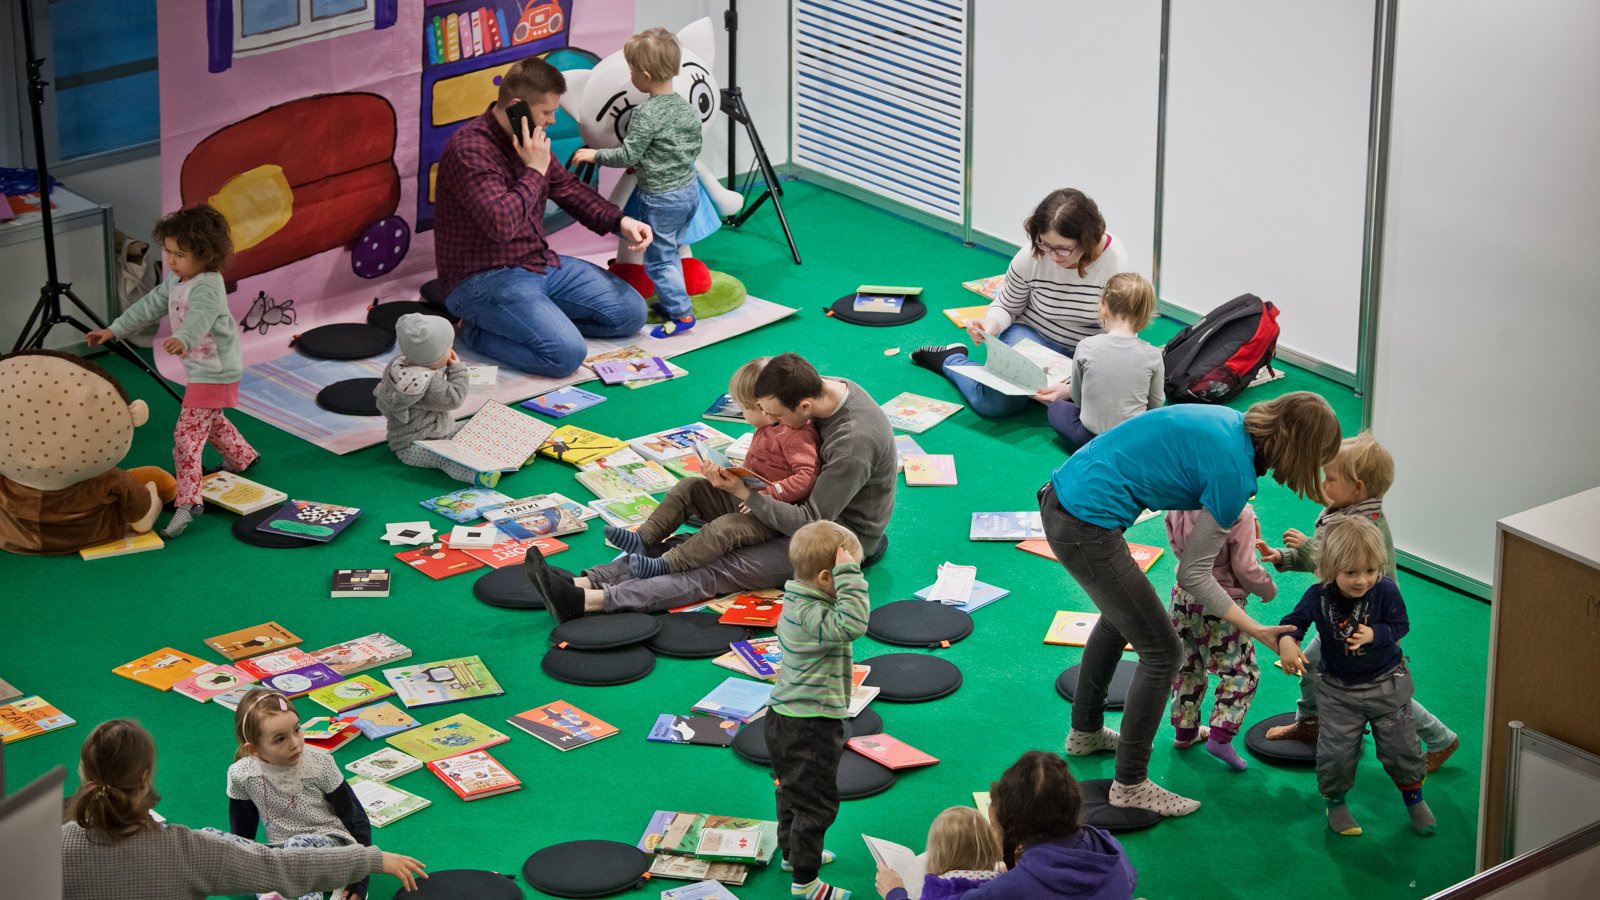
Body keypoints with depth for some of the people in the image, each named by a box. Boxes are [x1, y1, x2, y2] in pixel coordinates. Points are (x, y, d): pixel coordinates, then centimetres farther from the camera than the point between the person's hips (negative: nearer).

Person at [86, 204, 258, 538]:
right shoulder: (175, 280, 2)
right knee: (210, 422, 30)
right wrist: (114, 330, 11)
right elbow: (150, 306, 12)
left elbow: (199, 317, -47)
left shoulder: (207, 287, -28)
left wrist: (183, 340, -67)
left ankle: (187, 501, -17)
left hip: (215, 372, -10)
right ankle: (242, 457, 55)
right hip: (199, 368, 10)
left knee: (187, 435, -15)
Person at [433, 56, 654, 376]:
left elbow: (568, 188, 19)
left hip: (539, 263, 9)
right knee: (568, 352, -28)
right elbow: (500, 224, -33)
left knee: (631, 311, 5)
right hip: (485, 278, -9)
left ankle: (536, 320, 7)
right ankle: (480, 330, -5)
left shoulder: (530, 141, 6)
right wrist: (534, 170, -21)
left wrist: (619, 221, 3)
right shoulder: (470, 149, -22)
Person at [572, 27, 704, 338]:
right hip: (689, 189, 8)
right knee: (669, 252, 21)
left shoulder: (646, 114, -23)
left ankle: (681, 313, 2)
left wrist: (594, 155, -6)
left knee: (658, 259, 2)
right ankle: (670, 302, 29)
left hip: (662, 198, -8)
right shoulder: (686, 107, 2)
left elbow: (628, 156, -19)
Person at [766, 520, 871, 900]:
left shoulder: (795, 605, 3)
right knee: (816, 801, 2)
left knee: (793, 788, 28)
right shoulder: (812, 614, -29)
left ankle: (792, 851, 47)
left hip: (786, 717, 10)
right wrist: (849, 575, -39)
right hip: (811, 727, -10)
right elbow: (852, 624, -44)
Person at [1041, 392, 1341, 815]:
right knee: (1162, 652, 3)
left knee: (1121, 614, 32)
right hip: (1087, 529, -10)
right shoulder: (1234, 473, -17)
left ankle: (1085, 732, 49)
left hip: (1060, 496, 10)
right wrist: (1259, 632, -6)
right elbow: (1193, 575, -10)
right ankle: (1130, 785, 14)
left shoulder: (1231, 421, 6)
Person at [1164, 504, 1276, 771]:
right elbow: (1245, 569, -19)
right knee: (1242, 670, 10)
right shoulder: (1240, 514, -24)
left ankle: (1186, 731, 33)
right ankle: (1220, 736, 1)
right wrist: (1269, 590, 0)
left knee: (1188, 666, 22)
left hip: (1184, 596, 6)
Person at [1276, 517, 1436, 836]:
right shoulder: (1319, 596, -19)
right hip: (1337, 689, 0)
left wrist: (1373, 634, -29)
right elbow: (1295, 621, -7)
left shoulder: (1385, 591, -21)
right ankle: (1335, 802, 27)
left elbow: (1400, 625, -11)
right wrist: (1287, 643, -28)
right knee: (1336, 751, 1)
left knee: (1400, 746, 8)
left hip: (1386, 683, 0)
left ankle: (1414, 798, 34)